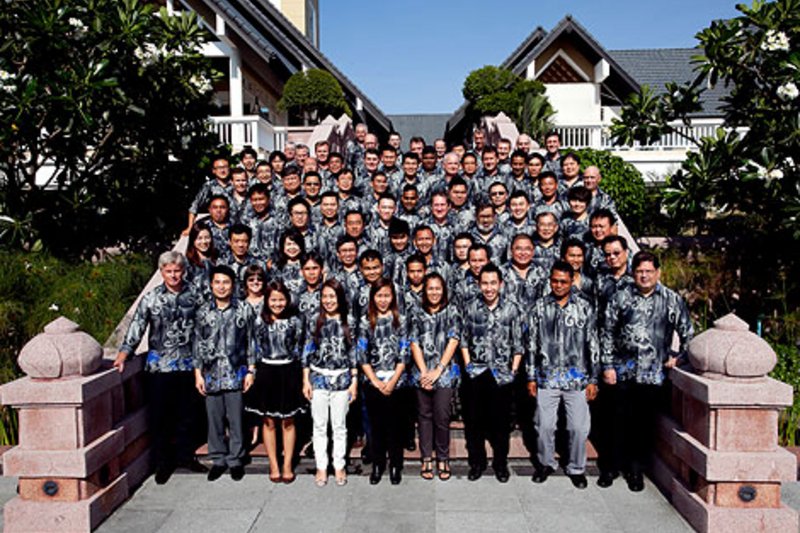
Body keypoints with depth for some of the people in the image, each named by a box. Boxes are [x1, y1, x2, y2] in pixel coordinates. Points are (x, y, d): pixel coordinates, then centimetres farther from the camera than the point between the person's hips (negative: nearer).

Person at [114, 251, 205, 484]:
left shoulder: (193, 295, 2)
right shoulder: (151, 298, -3)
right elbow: (136, 328, -5)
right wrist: (122, 355, -15)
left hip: (187, 365, 2)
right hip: (159, 366, -2)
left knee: (186, 413, 13)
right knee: (160, 416, 7)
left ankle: (184, 456, 31)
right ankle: (162, 462, 22)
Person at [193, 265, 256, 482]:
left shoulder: (245, 309, -2)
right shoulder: (203, 311, 4)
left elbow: (251, 342, 2)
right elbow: (198, 343, 8)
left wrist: (250, 371, -1)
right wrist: (198, 373, 4)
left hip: (236, 373, -2)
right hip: (211, 374, 2)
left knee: (236, 419, 4)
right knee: (214, 419, 9)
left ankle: (236, 460, 20)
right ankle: (218, 459, 26)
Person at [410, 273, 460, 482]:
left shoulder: (451, 312, 4)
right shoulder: (417, 314, 8)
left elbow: (453, 342, -3)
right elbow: (414, 344, 3)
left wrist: (437, 370, -9)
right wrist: (424, 372, -7)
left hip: (444, 373, -2)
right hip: (422, 373, 2)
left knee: (442, 417, -3)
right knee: (425, 415, 8)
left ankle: (443, 459, 12)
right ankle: (426, 459, 18)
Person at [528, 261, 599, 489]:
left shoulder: (584, 308, 1)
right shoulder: (539, 307, 2)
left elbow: (593, 345, 3)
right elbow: (532, 343, 5)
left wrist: (593, 379, 1)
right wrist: (531, 377, 3)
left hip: (577, 378, 0)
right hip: (547, 377, 1)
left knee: (579, 427, 4)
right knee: (545, 425, 8)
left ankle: (576, 468, 25)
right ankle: (545, 463, 30)